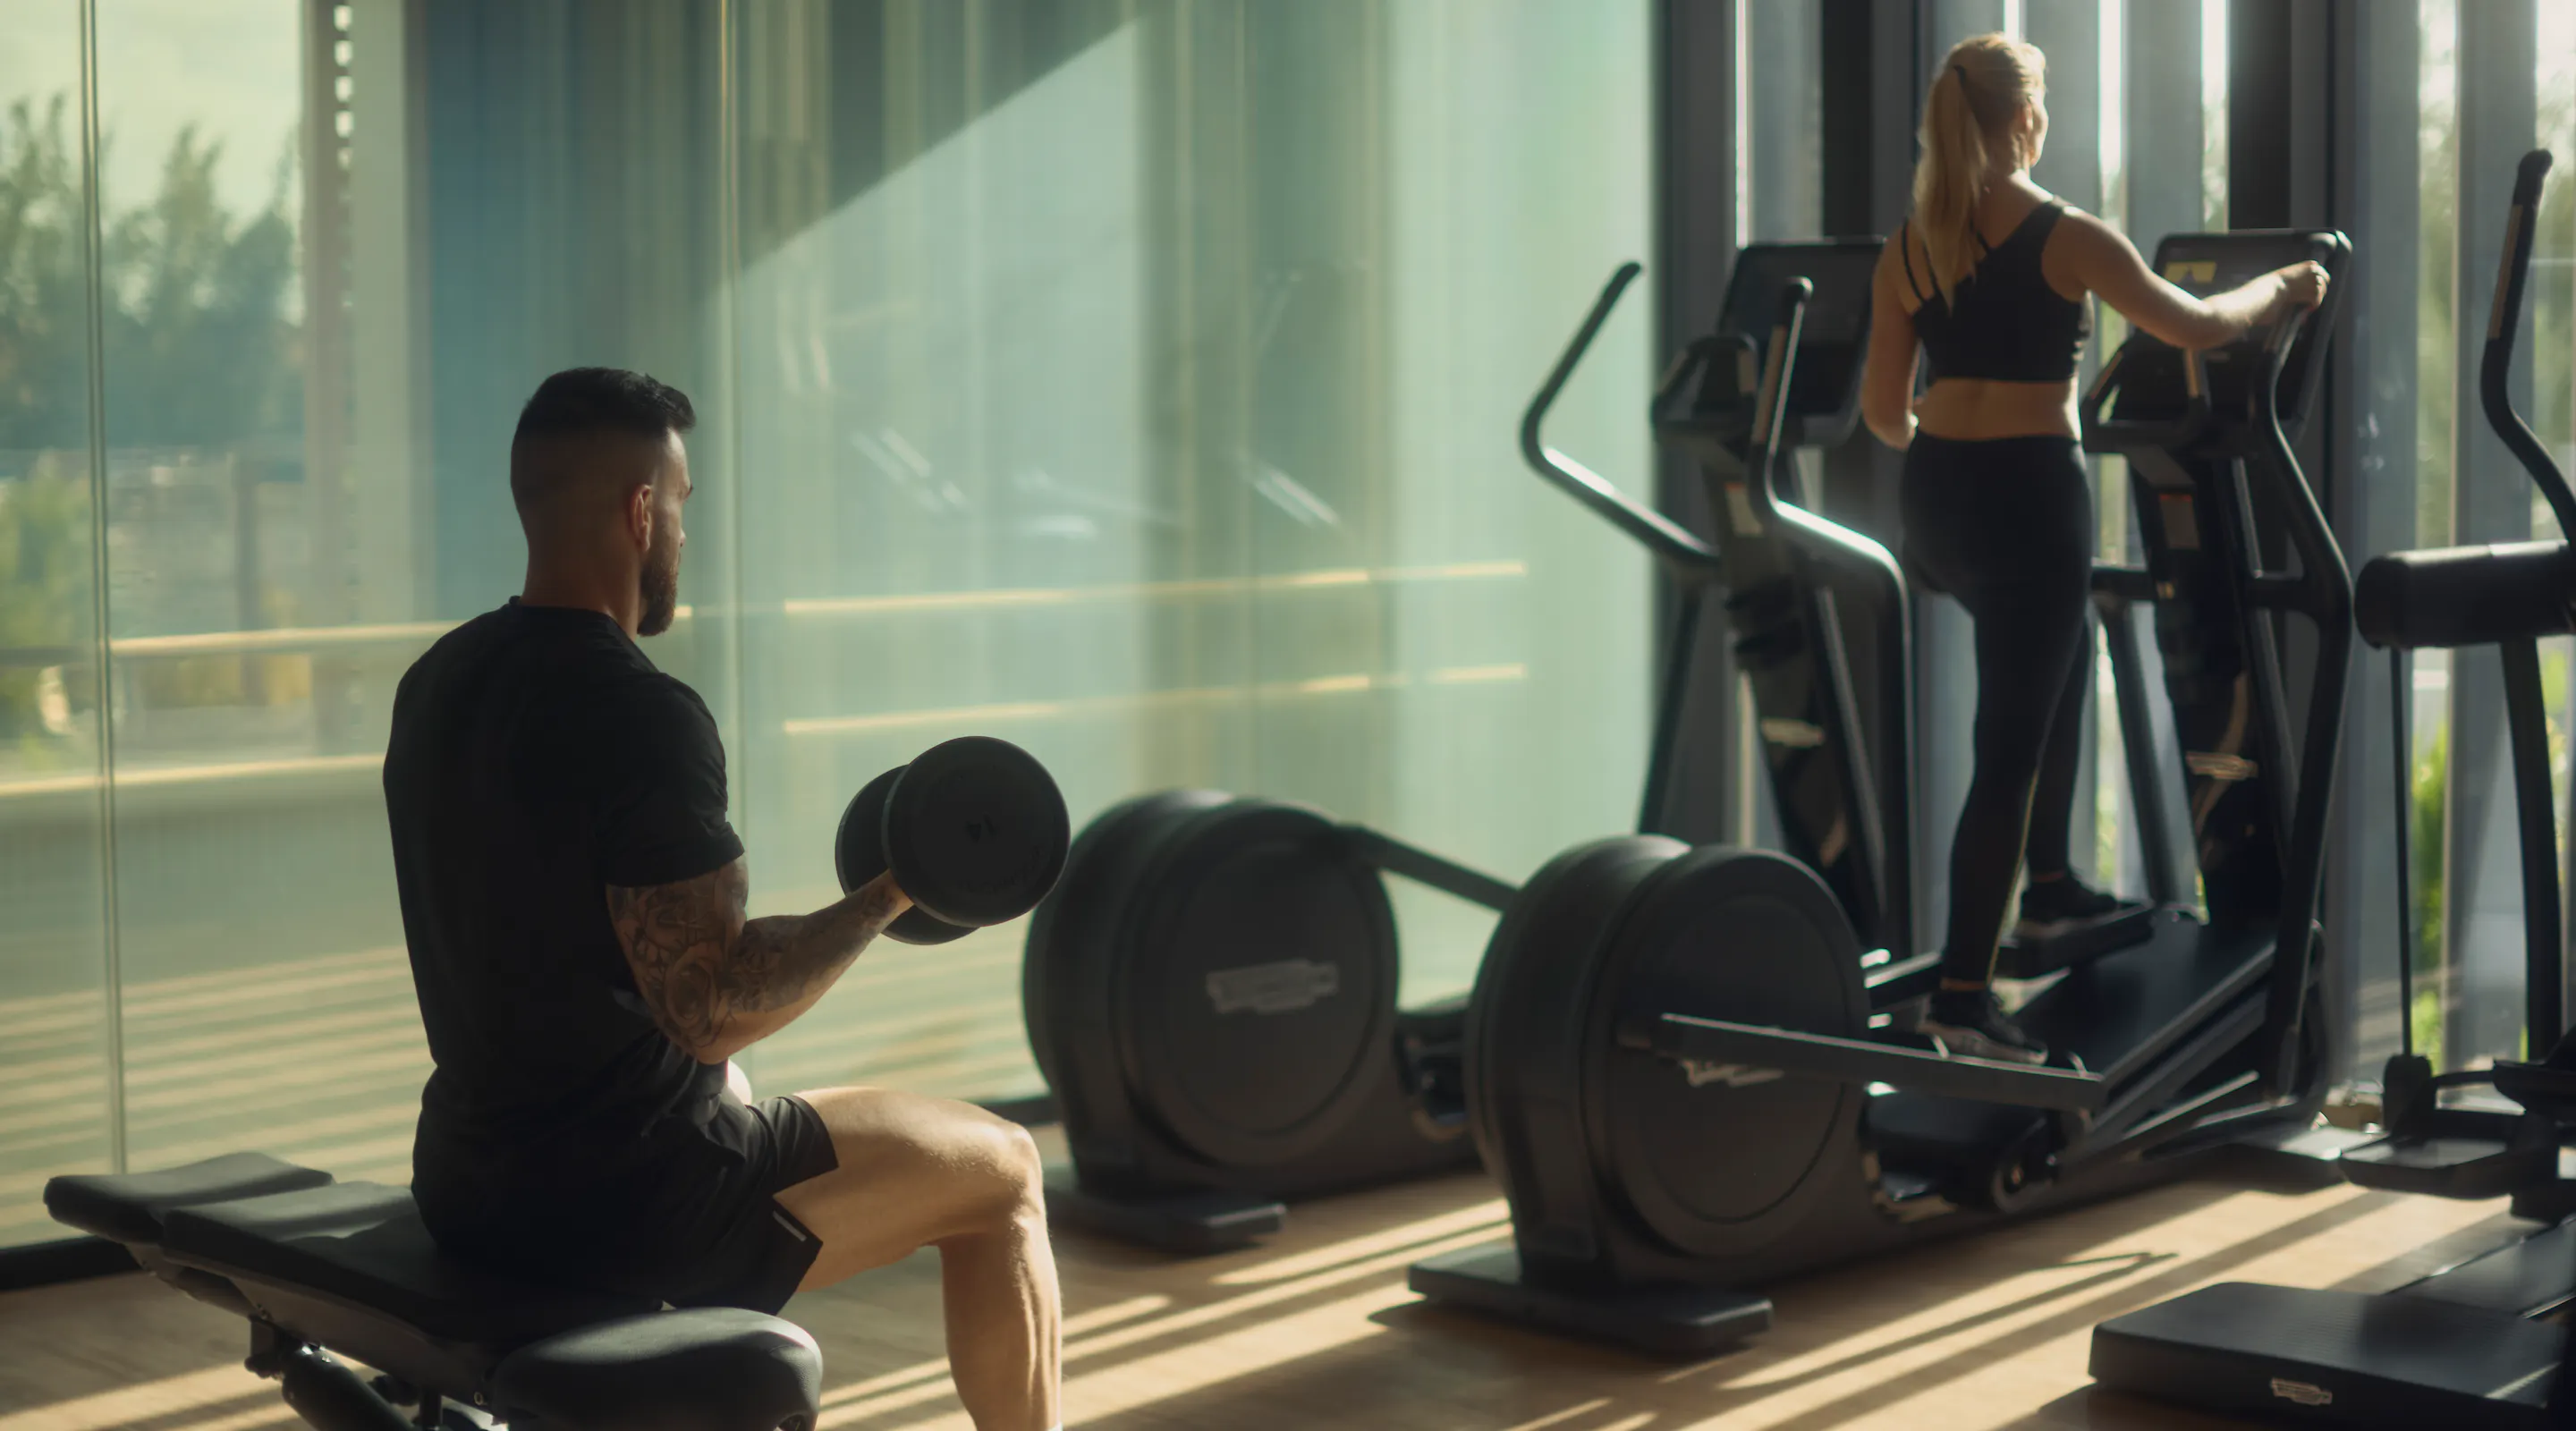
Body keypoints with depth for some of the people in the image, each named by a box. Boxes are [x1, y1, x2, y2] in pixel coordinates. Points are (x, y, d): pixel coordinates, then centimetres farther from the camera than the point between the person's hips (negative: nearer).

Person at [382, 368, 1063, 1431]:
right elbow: (713, 1010, -25)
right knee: (1002, 1170, 9)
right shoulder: (641, 717, -22)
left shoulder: (438, 684, 6)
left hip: (470, 1183, 9)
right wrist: (886, 897, -12)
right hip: (625, 1202, -9)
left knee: (731, 1101, 39)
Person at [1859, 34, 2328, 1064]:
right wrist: (2281, 291, 17)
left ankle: (2048, 885, 36)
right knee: (2010, 745, -2)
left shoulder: (1908, 247, 4)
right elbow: (2194, 328, -2)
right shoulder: (2065, 237, -10)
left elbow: (1883, 409, 6)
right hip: (2029, 495, -6)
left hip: (1935, 495, 6)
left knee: (2062, 648, 32)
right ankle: (1963, 993, -4)